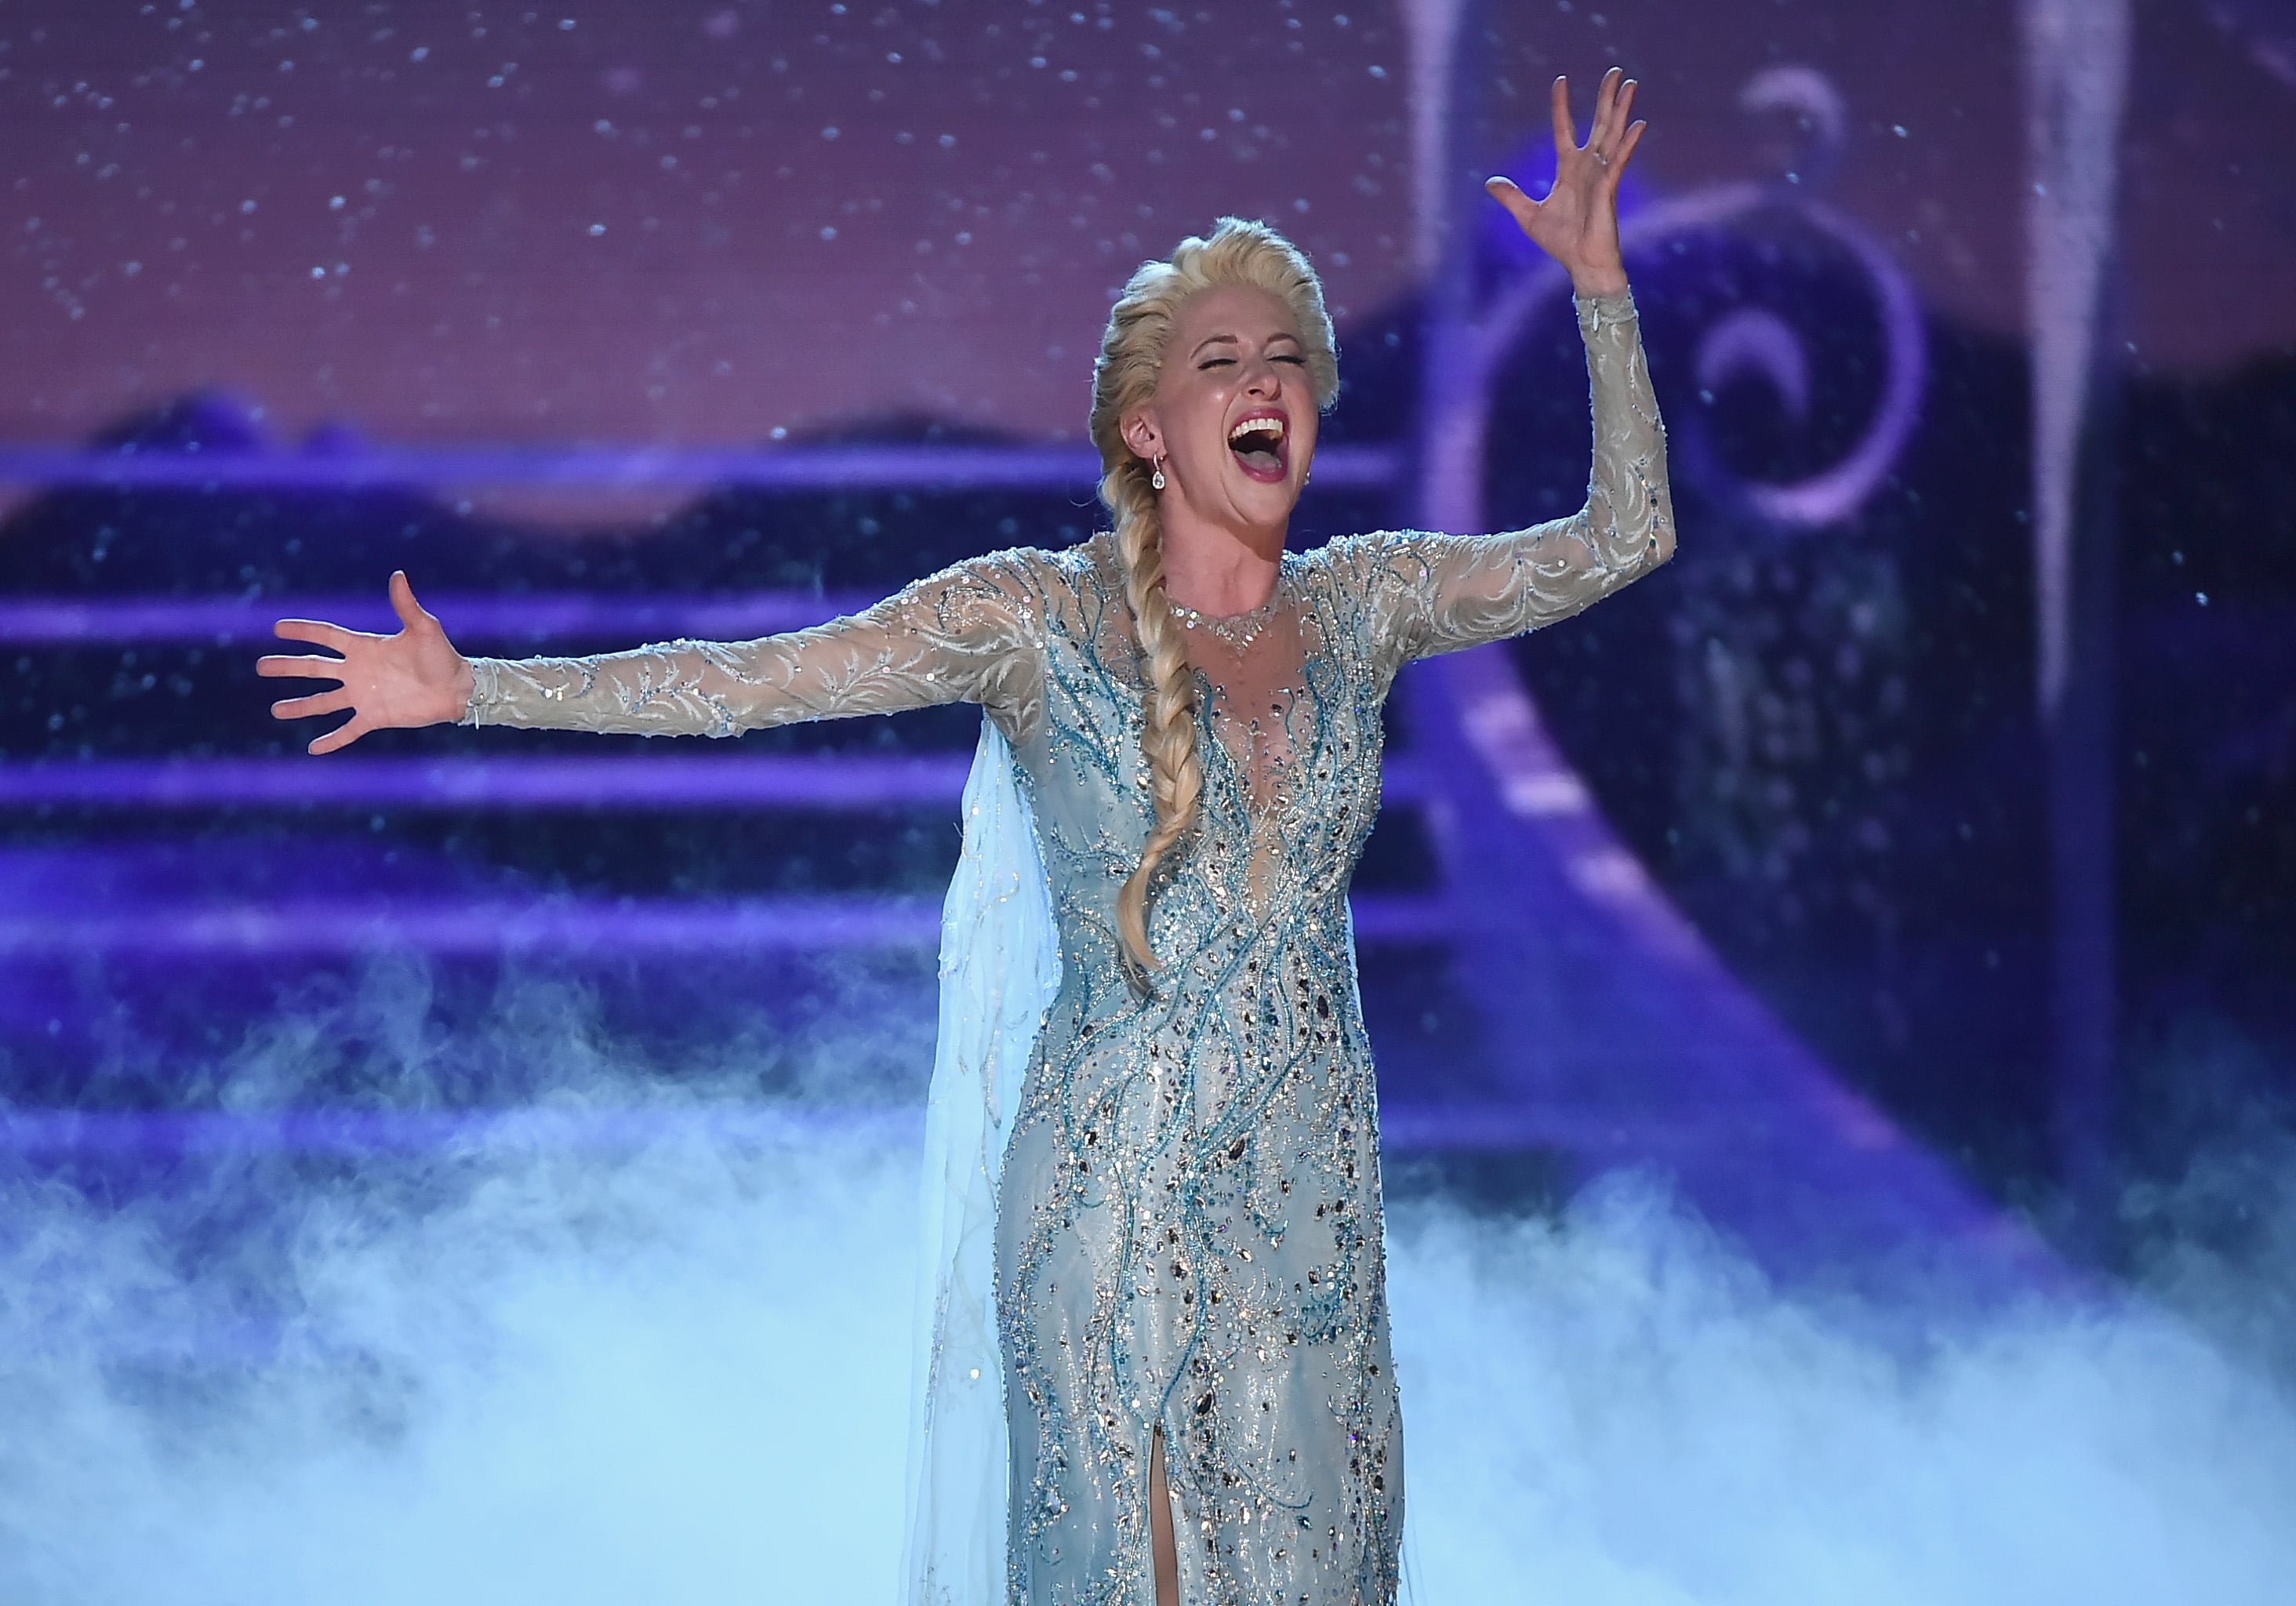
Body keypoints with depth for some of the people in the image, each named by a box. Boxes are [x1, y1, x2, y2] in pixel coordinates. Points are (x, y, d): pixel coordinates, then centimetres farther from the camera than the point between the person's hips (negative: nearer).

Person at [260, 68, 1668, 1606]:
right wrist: (472, 691, -16)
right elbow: (740, 682, -10)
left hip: (1317, 1192, 4)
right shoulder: (1039, 615, -6)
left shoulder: (1361, 603, 5)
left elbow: (1622, 538, 9)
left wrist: (1599, 285, 3)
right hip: (1118, 1188, -3)